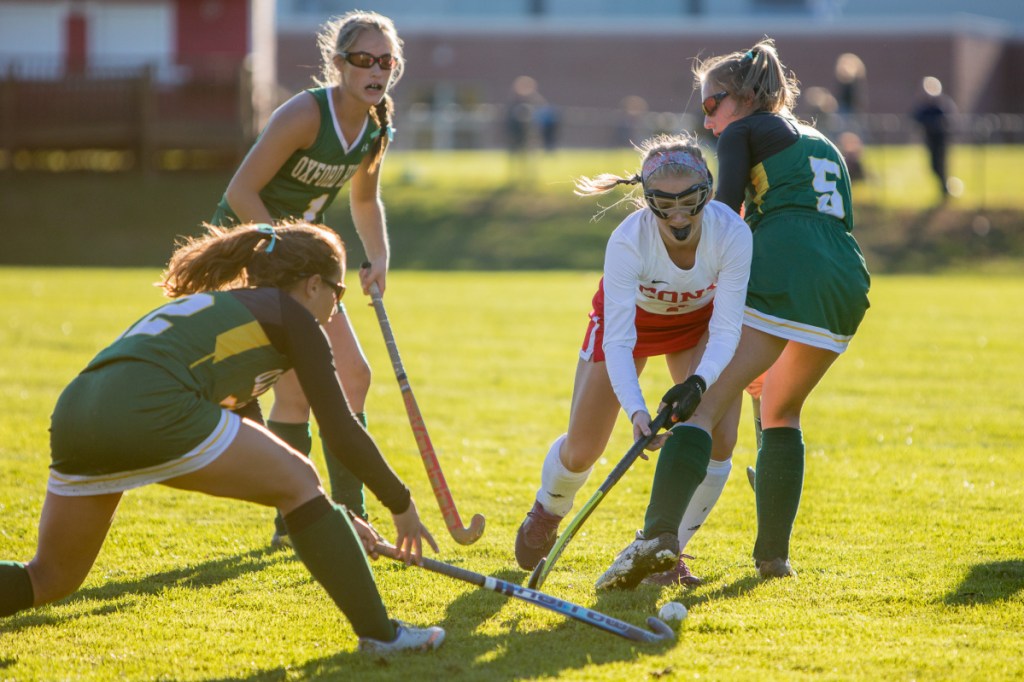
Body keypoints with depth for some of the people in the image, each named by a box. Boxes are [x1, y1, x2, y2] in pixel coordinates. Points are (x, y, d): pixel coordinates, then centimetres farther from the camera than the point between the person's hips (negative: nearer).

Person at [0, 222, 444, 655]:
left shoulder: (217, 309, 37)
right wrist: (401, 503, 26)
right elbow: (341, 432, 13)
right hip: (150, 408, -8)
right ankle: (378, 632, 10)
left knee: (51, 578, 21)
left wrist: (336, 520, 48)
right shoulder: (295, 318, 15)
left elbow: (255, 459, 45)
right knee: (300, 481, 11)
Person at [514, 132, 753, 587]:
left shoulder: (731, 233, -36)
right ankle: (546, 512, 36)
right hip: (630, 315, -1)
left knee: (717, 440, -18)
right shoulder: (627, 241, -39)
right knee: (580, 451, 0)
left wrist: (697, 385, -48)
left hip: (698, 321, 1)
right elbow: (618, 342, -39)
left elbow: (726, 331, -32)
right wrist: (635, 410, -53)